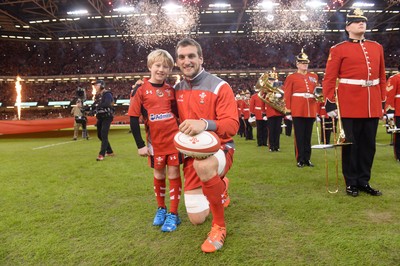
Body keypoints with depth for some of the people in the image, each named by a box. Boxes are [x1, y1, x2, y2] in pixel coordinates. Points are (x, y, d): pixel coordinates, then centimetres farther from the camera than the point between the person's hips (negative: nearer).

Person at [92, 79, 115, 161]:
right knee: (100, 135, 12)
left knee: (104, 135, -14)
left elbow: (106, 104, -29)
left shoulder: (107, 94, -12)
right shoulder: (97, 95, 13)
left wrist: (97, 105, -36)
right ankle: (109, 151, 25)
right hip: (100, 118, 9)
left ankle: (102, 154, -14)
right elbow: (94, 106, 7)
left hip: (107, 117, -9)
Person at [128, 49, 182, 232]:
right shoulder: (141, 90, -5)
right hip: (155, 141, -1)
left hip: (174, 139, 1)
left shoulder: (171, 90, 4)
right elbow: (133, 119, -6)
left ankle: (173, 214, 14)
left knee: (173, 174, 3)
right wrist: (140, 145, -8)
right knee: (158, 174, 12)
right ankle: (161, 209, 32)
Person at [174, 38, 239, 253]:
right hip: (190, 155, 5)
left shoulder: (219, 87, -10)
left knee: (203, 165, -43)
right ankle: (219, 187, 39)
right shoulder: (177, 90, 7)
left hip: (219, 149, -5)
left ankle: (219, 226, -17)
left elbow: (232, 125, -17)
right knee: (197, 219, 3)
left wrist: (205, 124, -36)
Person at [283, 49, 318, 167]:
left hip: (311, 111, 4)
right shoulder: (291, 77, 3)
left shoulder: (314, 76, 15)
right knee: (299, 136, -1)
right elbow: (287, 95, -1)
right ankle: (300, 159, 6)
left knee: (308, 136, 8)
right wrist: (288, 111, -7)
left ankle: (307, 159, 16)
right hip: (298, 111, -4)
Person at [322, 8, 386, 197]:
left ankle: (364, 181, 22)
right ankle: (352, 183, 15)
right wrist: (330, 104, -11)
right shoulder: (338, 49, -1)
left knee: (369, 144, 9)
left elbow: (382, 77, 17)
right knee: (351, 144, 3)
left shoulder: (377, 47, 14)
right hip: (350, 106, -5)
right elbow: (329, 79, -4)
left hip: (372, 106, 5)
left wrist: (382, 101, 13)